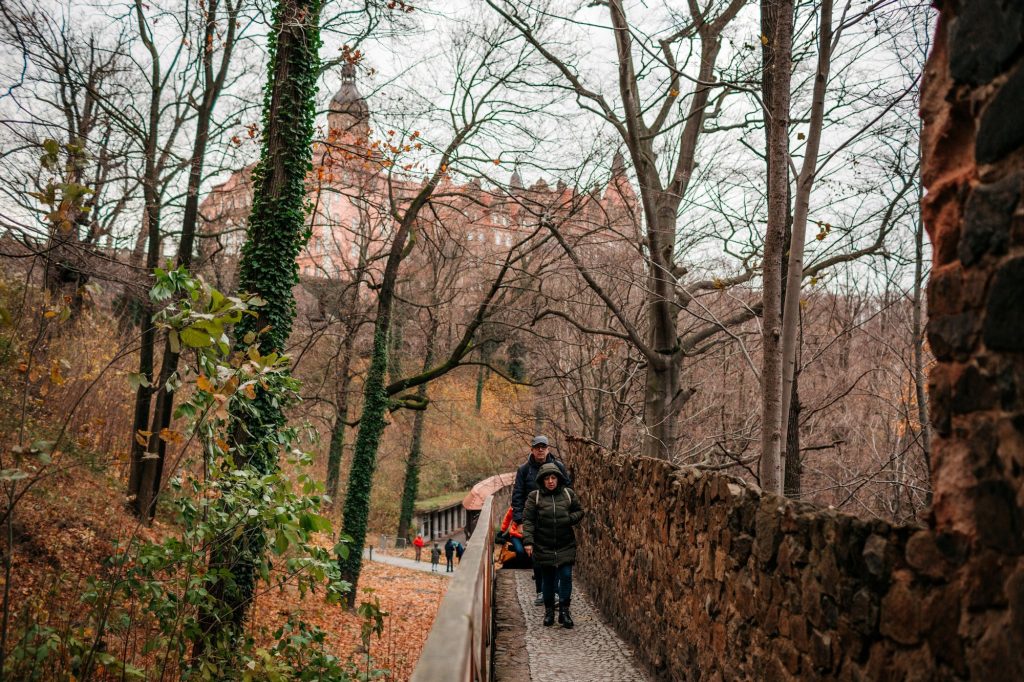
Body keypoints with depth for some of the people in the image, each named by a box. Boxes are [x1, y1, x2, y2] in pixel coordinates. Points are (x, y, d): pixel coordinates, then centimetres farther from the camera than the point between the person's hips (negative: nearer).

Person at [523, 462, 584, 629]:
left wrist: (570, 519, -10)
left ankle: (564, 610, 8)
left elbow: (579, 511, 12)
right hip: (543, 546, -1)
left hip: (565, 546, 1)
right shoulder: (534, 496, -3)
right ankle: (549, 611, 23)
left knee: (566, 576, -4)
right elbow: (528, 520, -5)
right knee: (548, 579, 9)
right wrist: (528, 540, -15)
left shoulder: (568, 494, 2)